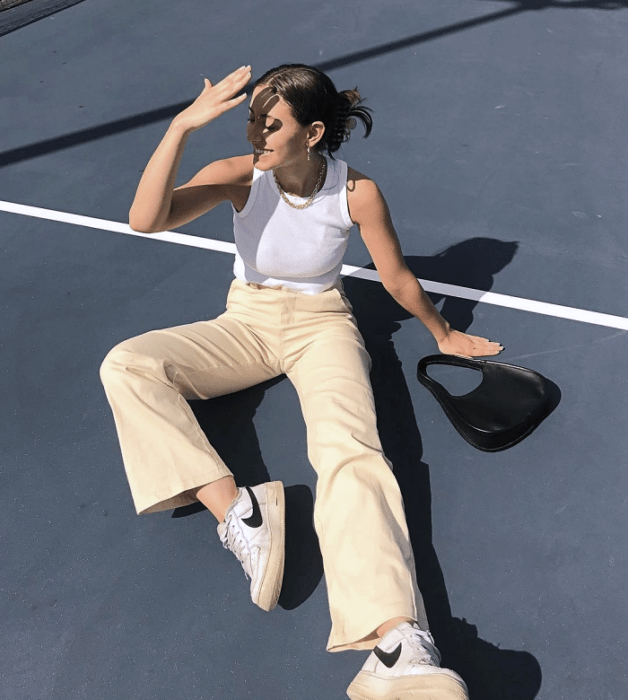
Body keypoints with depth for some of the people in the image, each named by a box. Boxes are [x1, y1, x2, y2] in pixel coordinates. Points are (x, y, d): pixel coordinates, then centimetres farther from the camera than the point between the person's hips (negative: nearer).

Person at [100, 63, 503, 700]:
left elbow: (399, 281, 0)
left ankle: (397, 647, -44)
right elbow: (146, 220, -28)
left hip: (322, 325, -2)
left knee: (350, 449, -34)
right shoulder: (240, 176, -13)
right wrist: (183, 125, -35)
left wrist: (444, 335, 13)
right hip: (246, 322, 3)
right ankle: (237, 512, -31)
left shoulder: (358, 193, -15)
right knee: (125, 365, -21)